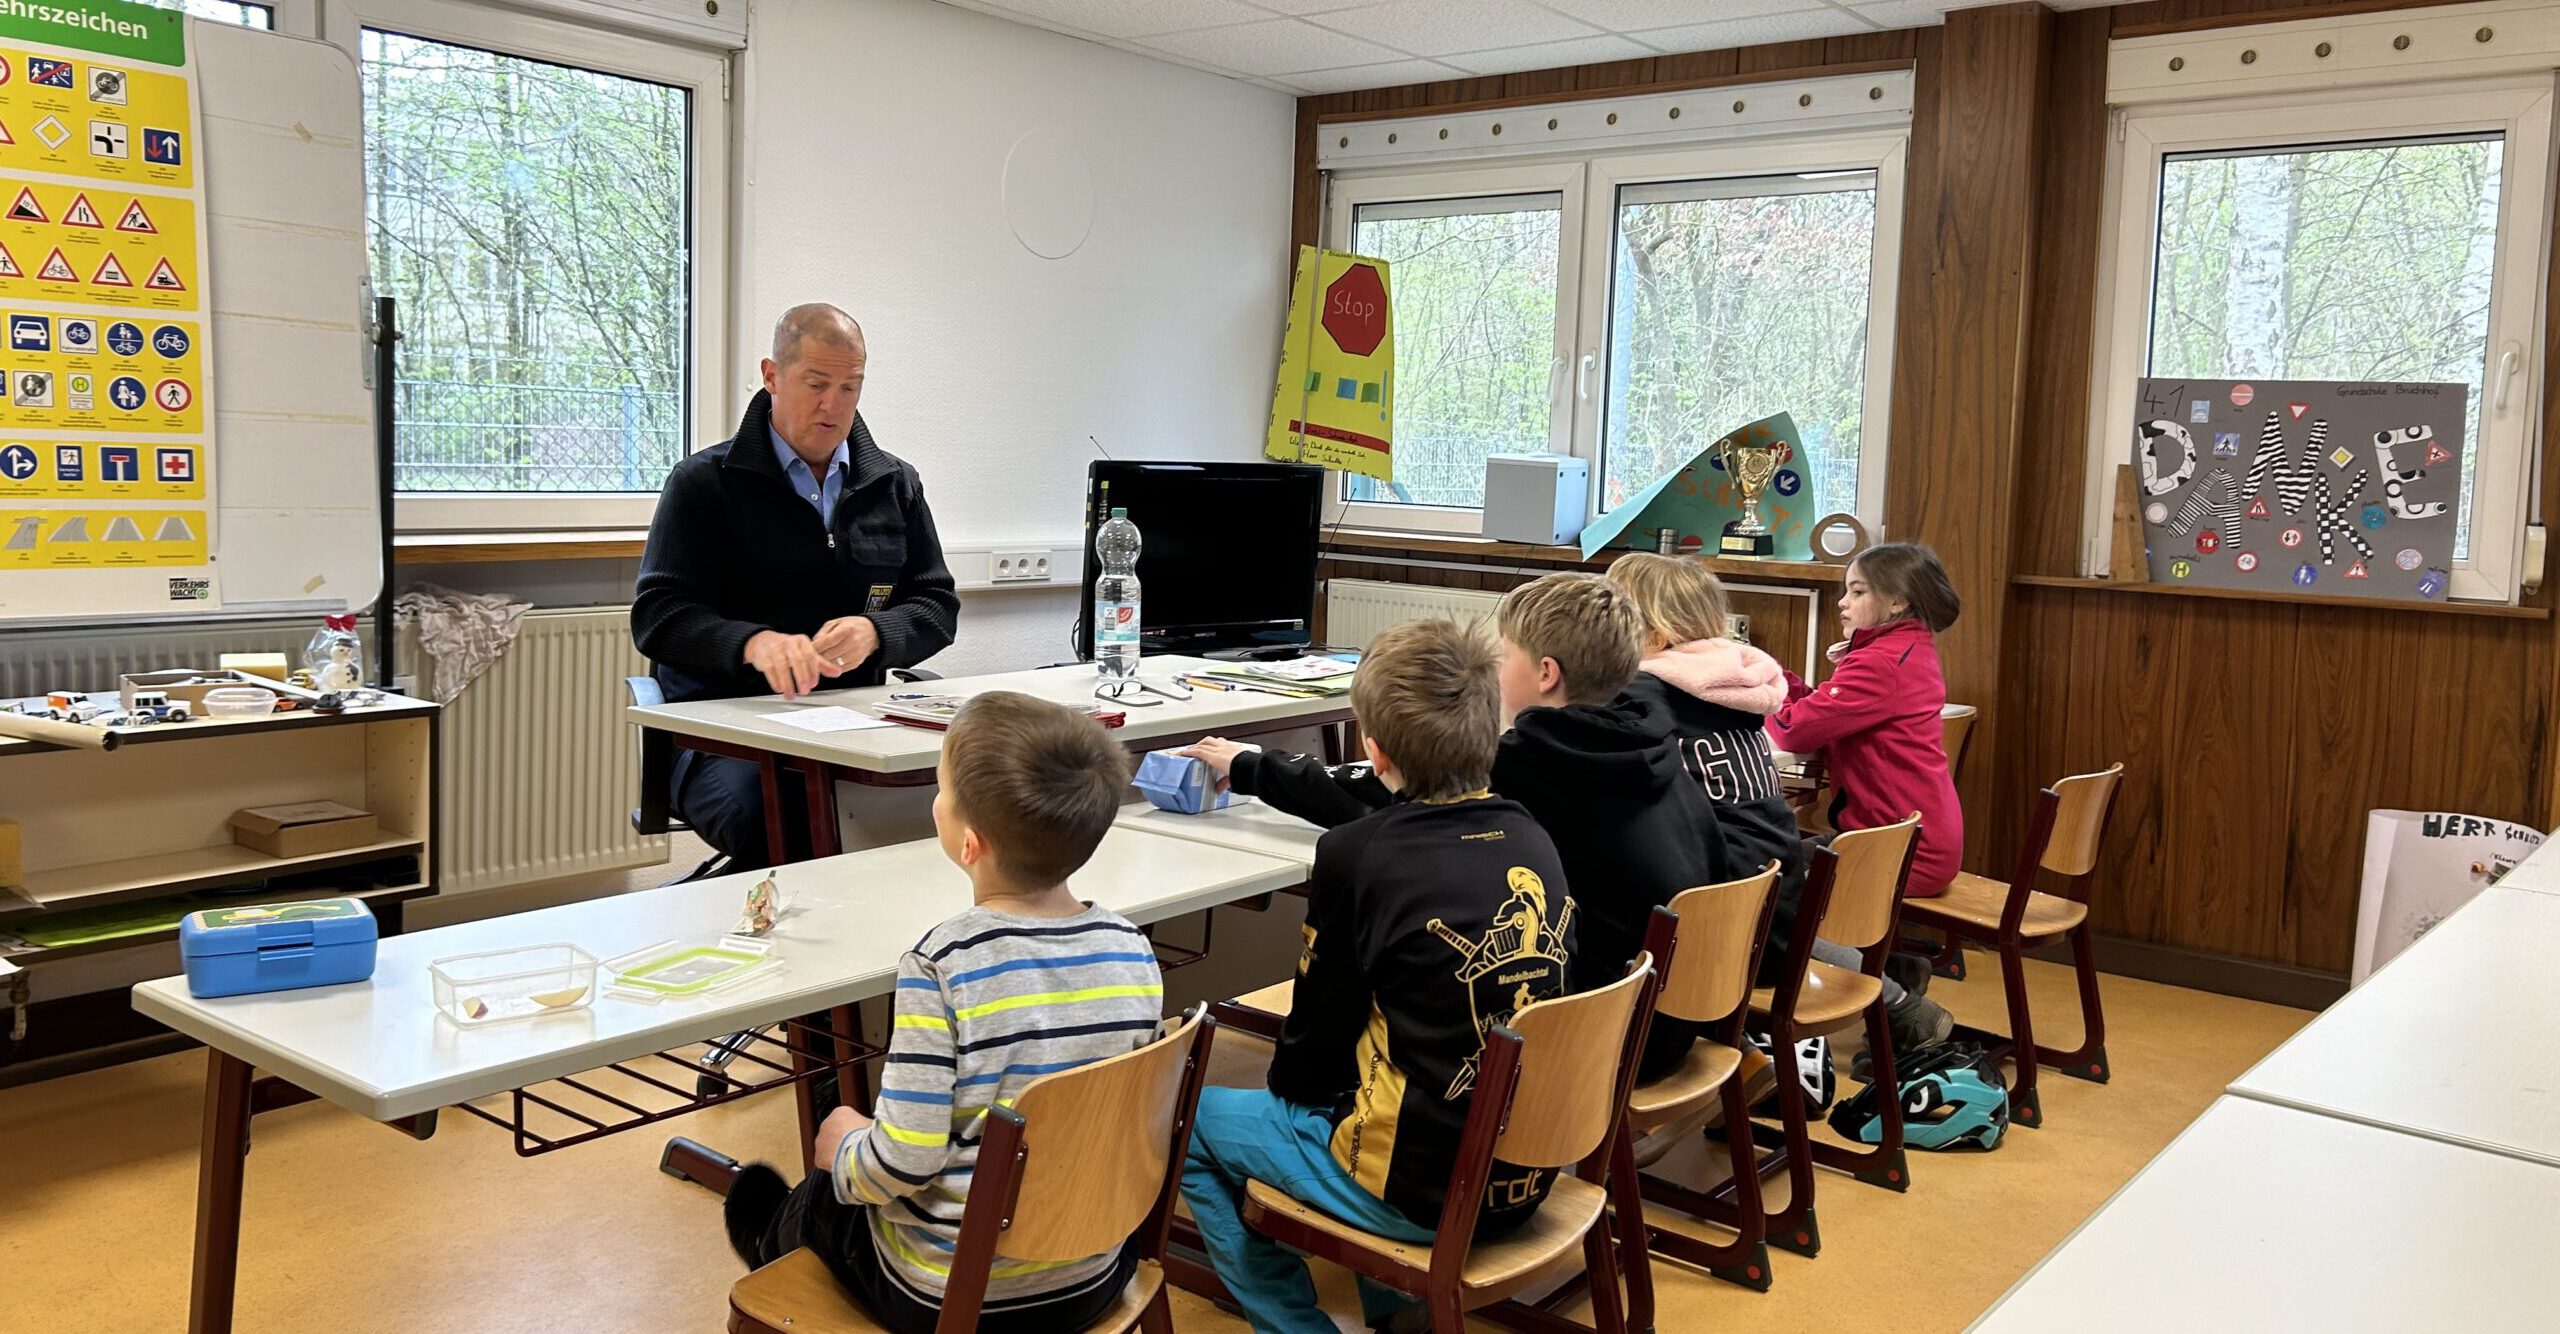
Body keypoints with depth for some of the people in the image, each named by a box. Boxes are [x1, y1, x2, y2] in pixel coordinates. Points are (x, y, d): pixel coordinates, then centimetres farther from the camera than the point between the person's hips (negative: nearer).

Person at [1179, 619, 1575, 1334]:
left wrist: (1289, 1088, 17)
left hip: (1424, 1193, -7)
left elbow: (1313, 1041, -6)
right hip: (1528, 1174, 7)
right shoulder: (1531, 839, 0)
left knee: (1189, 1123, 11)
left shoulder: (1355, 857, -19)